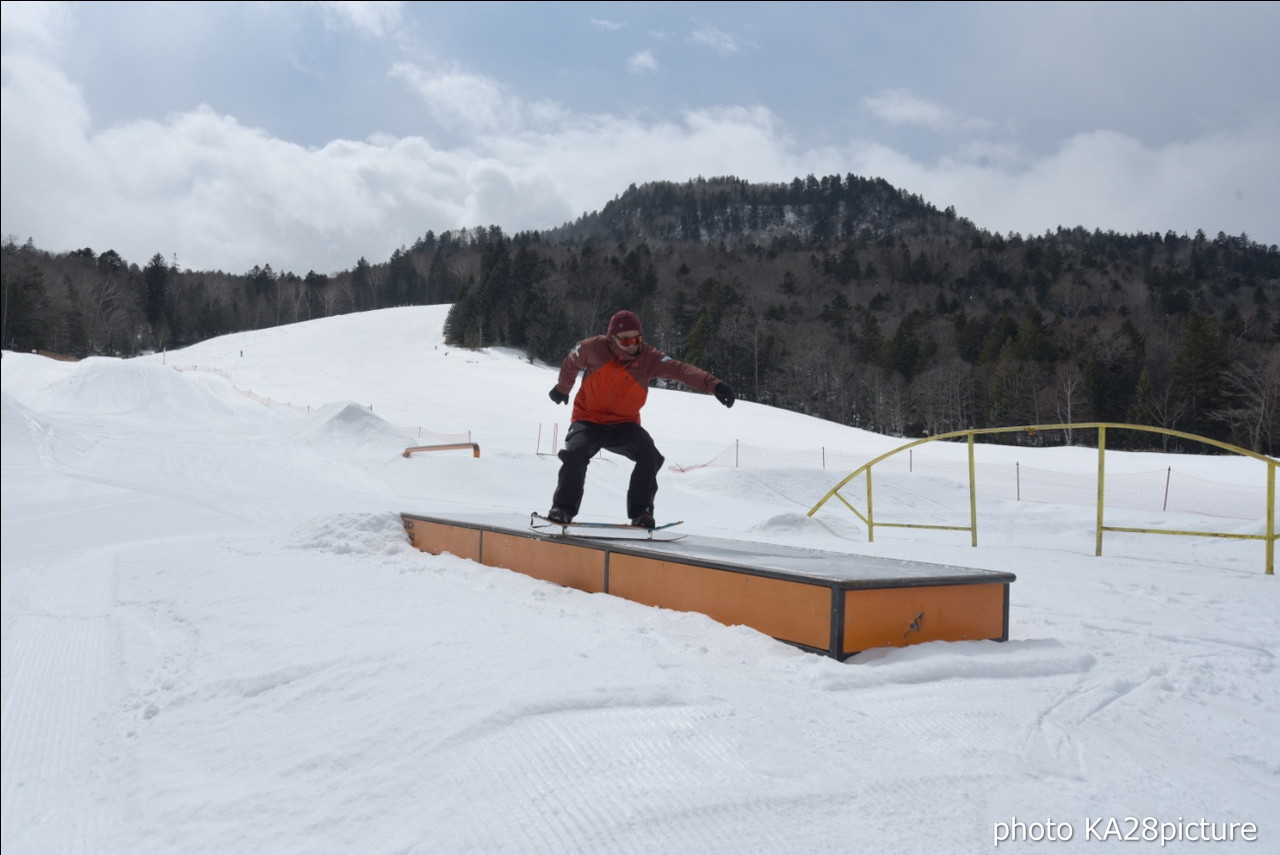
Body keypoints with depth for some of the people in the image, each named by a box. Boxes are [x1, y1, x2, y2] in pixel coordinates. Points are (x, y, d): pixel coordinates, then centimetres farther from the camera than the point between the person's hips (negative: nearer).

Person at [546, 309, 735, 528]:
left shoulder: (649, 357, -14)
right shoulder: (593, 348, -13)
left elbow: (680, 369, -30)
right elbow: (571, 363, 9)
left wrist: (712, 383, -47)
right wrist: (562, 388, 26)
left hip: (624, 424, 1)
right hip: (589, 420, -1)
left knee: (649, 453, -24)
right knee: (576, 452, -28)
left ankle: (641, 512, -13)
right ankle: (564, 508, -11)